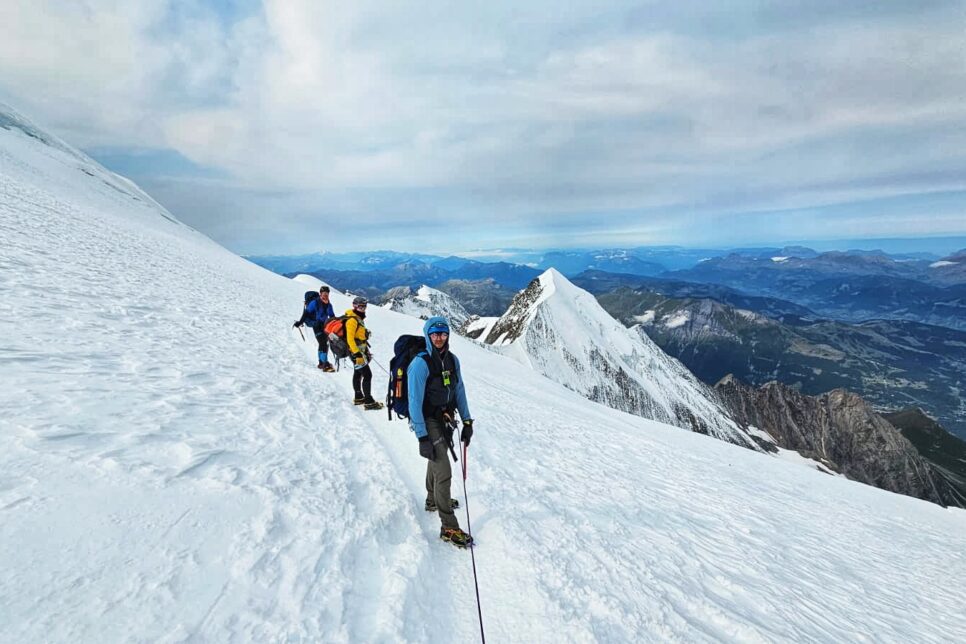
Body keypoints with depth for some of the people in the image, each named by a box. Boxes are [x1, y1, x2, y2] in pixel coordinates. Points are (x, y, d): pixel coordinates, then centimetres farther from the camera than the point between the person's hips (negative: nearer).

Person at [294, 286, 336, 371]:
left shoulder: (329, 305, 7)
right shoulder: (314, 303, -11)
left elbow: (332, 316, 19)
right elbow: (306, 313, -9)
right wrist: (300, 322, -11)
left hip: (325, 326, 7)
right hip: (317, 326, -7)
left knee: (324, 344, 14)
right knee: (323, 344, -15)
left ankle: (321, 363, 27)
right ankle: (325, 365, -17)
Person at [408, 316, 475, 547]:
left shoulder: (452, 360, -1)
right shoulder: (420, 363, -22)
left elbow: (459, 391, 8)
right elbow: (415, 402, -22)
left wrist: (467, 421, 7)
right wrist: (422, 437, -23)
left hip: (446, 420, 7)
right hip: (429, 422, -7)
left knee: (436, 461, 26)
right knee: (444, 472, -9)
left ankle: (433, 500, 50)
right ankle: (449, 527, 4)